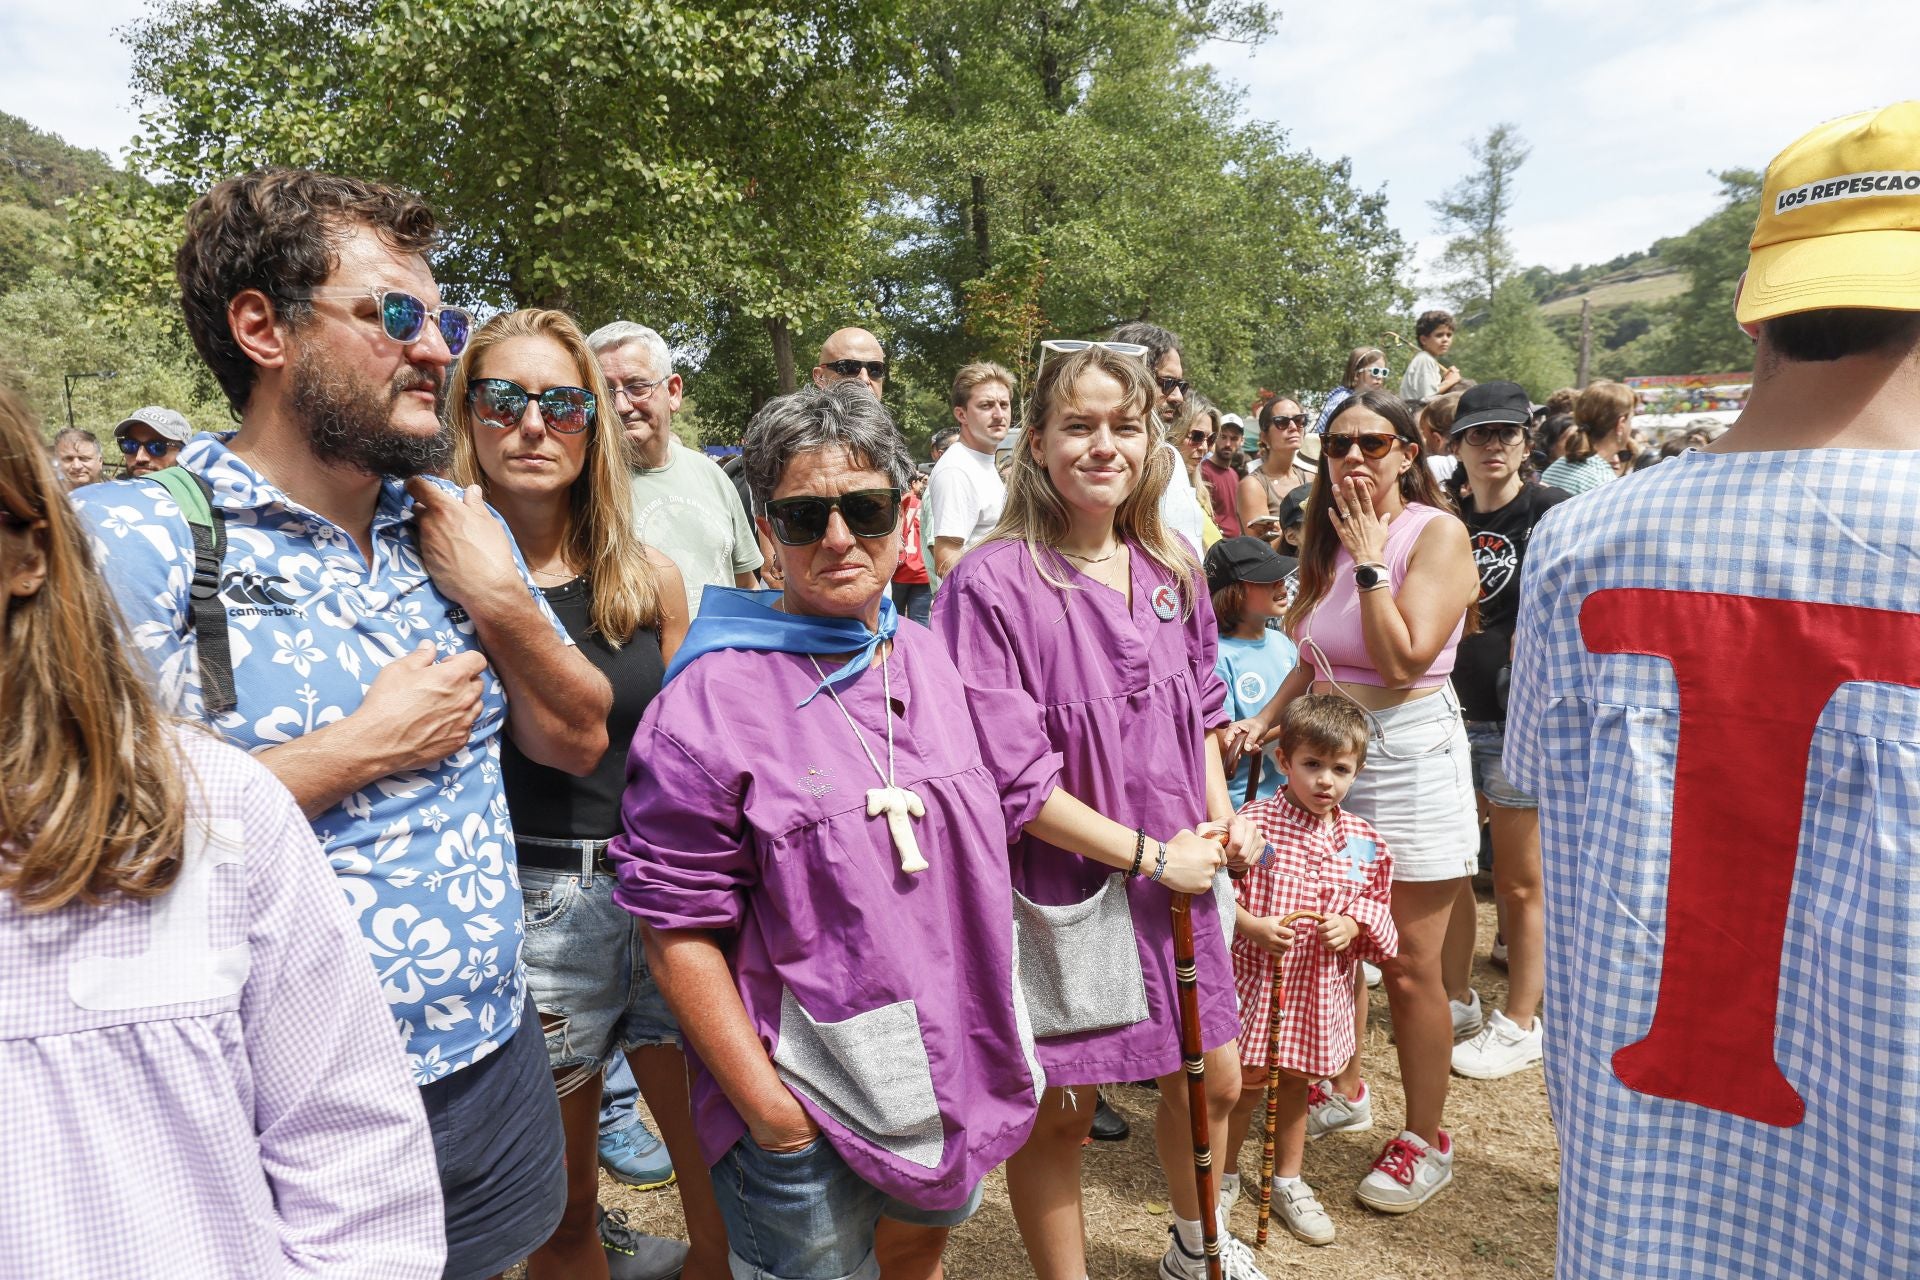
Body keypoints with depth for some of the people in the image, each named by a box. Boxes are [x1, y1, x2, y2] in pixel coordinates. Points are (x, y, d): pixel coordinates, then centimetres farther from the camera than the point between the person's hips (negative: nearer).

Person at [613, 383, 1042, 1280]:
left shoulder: (927, 663, 2)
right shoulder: (713, 699, -19)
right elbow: (677, 929, -17)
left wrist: (1004, 1040, 12)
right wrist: (769, 1111, -17)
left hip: (952, 1069, 6)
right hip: (810, 1104, -6)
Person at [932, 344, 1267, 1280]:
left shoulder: (1170, 569, 2)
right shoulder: (995, 583, -19)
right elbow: (1007, 774, -20)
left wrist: (1221, 817, 1)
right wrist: (1149, 853, -16)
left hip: (1181, 872, 6)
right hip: (1064, 887, -6)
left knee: (1212, 1081, 21)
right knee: (1056, 1114, 11)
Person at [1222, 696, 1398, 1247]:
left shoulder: (1364, 841, 0)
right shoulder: (1254, 823, -15)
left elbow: (1379, 907, 10)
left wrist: (1354, 925, -10)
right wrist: (1252, 926, -25)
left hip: (1320, 992, 4)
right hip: (1255, 980, -4)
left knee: (1297, 1084, 20)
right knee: (1246, 1084, 8)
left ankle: (1288, 1180, 38)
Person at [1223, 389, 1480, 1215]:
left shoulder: (1436, 533, -11)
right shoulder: (1331, 537, 10)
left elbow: (1403, 660, -21)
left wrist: (1369, 560, -17)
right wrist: (1265, 720, 2)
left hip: (1409, 755, -7)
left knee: (1410, 966, 3)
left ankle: (1426, 1139, 21)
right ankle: (1343, 1091, 38)